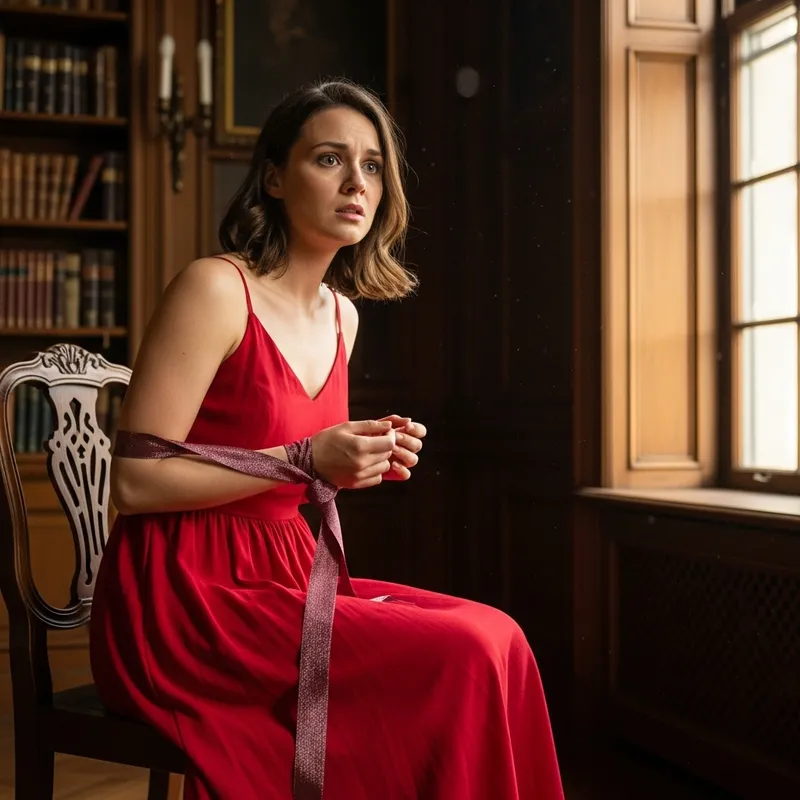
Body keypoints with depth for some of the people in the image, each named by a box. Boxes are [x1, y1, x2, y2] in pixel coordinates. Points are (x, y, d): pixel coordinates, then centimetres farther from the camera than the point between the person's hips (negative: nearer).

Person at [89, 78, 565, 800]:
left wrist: (369, 458, 2)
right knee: (462, 658, -19)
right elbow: (134, 482, -16)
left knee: (494, 634, -11)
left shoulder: (342, 315, 12)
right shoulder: (216, 288, -12)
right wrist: (307, 460, -19)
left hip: (282, 577, 8)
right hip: (183, 599, -8)